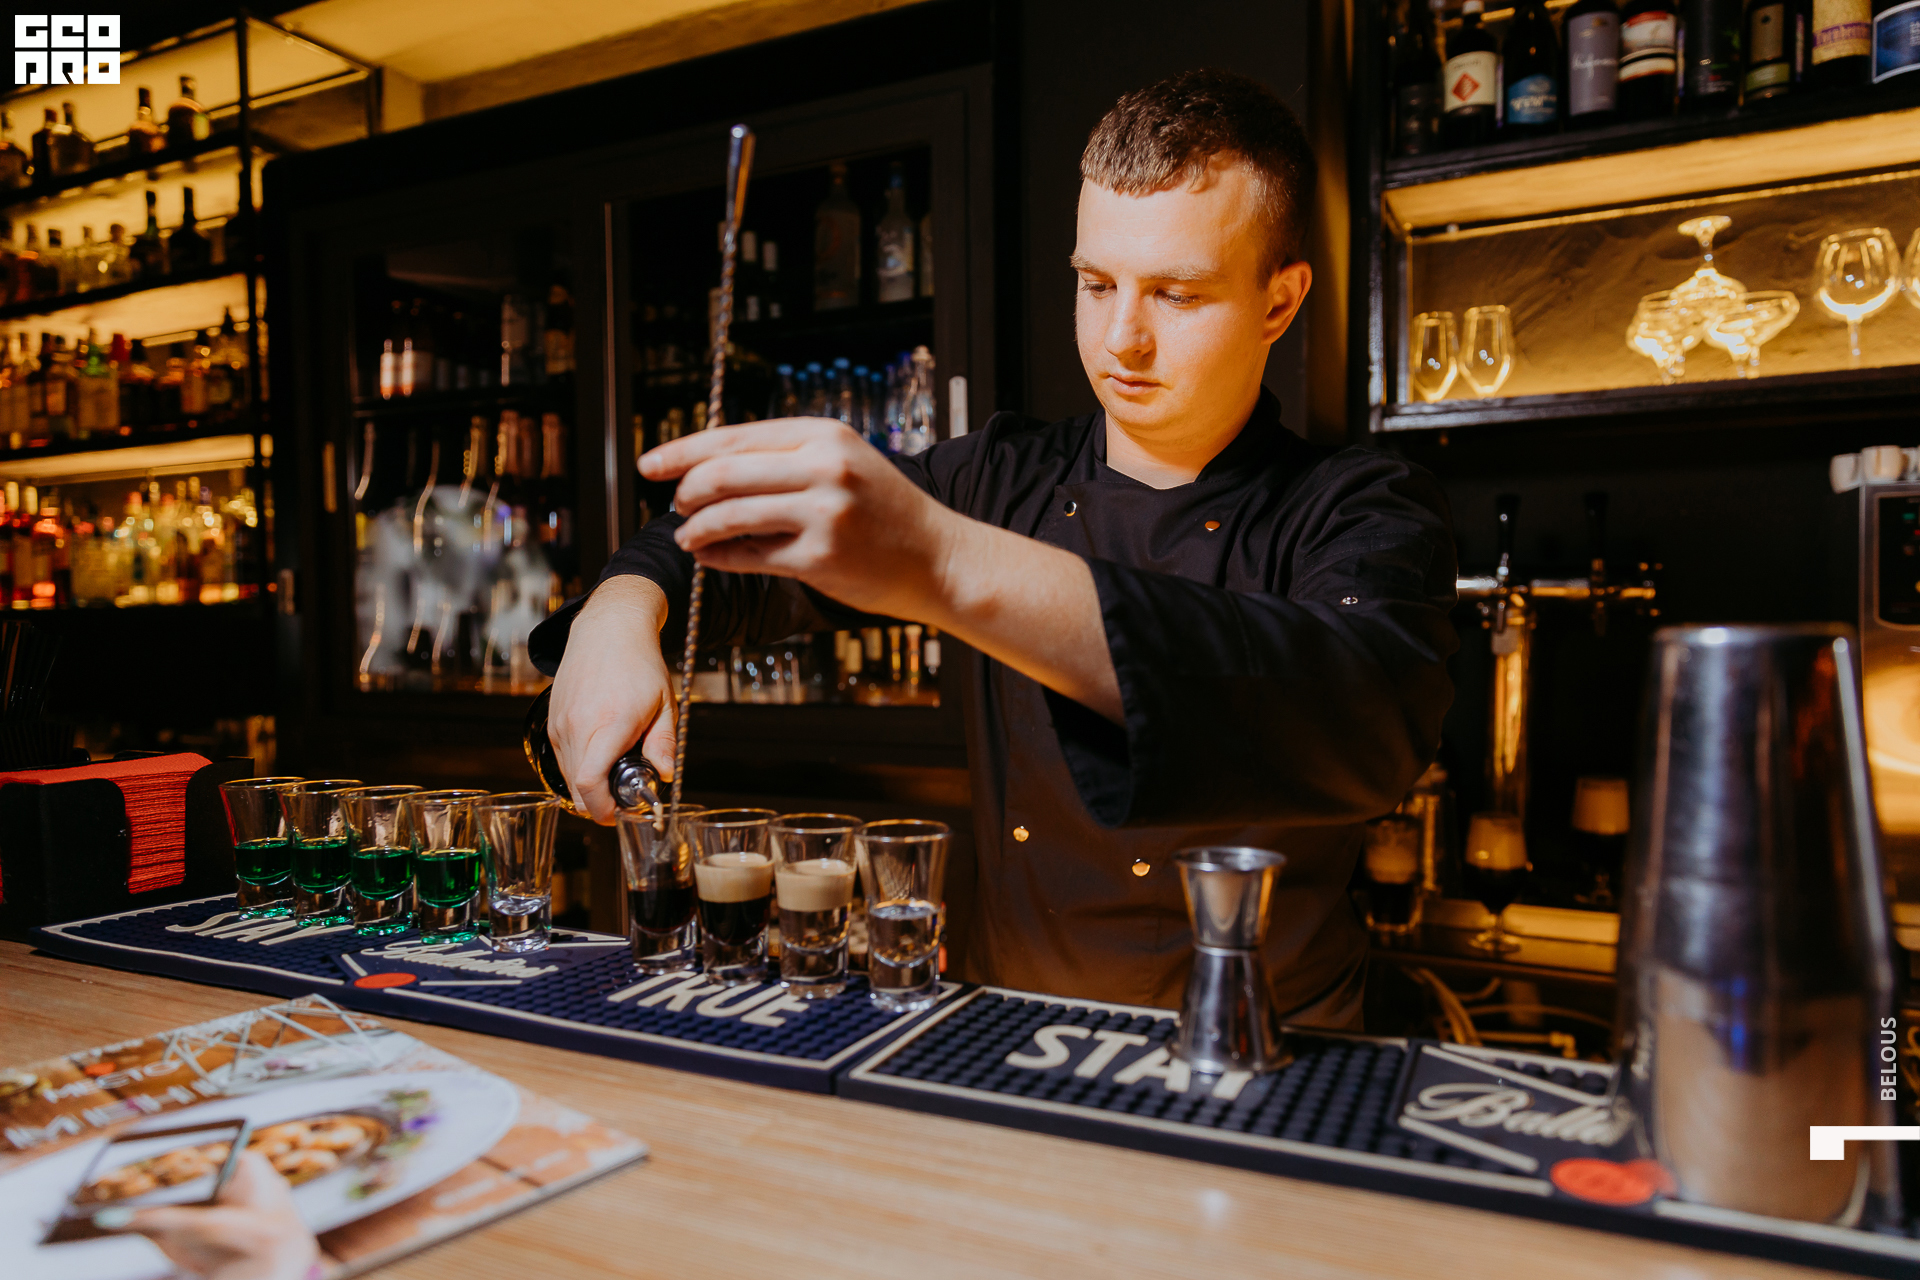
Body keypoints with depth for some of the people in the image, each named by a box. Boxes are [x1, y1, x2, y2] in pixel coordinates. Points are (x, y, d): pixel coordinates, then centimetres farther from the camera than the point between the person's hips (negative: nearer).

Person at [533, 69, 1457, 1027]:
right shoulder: (1006, 480, 5)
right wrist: (620, 616, -16)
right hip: (994, 1029, 3)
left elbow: (1368, 720, -31)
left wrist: (949, 567, -41)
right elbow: (727, 553, 8)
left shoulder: (1366, 514, -8)